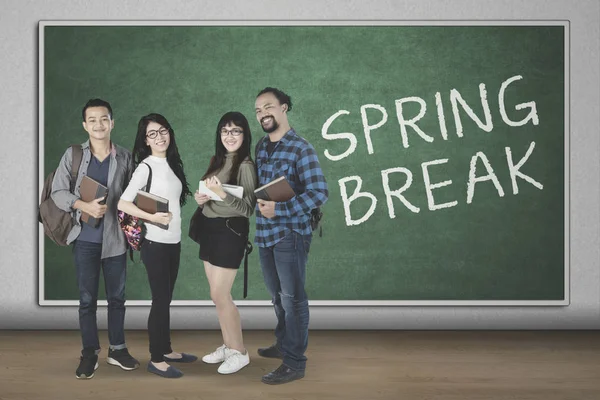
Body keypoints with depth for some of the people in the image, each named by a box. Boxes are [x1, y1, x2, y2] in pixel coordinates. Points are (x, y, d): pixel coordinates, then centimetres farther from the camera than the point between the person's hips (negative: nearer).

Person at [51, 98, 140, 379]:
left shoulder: (124, 157, 2)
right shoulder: (73, 155, -2)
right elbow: (58, 192, -3)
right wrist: (84, 206, -18)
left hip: (115, 238, 1)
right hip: (85, 238, -1)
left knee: (117, 296, 11)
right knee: (87, 299, 6)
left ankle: (117, 349, 25)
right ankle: (89, 354, 17)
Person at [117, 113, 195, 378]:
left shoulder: (172, 164, 10)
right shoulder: (146, 167, -12)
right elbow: (123, 203, -18)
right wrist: (152, 217, -26)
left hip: (173, 242, 7)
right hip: (155, 244, -7)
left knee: (166, 299, 14)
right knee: (160, 300, -2)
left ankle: (166, 350, 26)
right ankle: (156, 360, 8)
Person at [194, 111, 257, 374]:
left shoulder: (245, 165, -14)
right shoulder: (217, 160, 9)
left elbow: (248, 208, -19)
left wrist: (222, 194, -31)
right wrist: (202, 198, -3)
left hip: (230, 231, -8)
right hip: (209, 228, 8)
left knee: (220, 296, -5)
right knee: (218, 295, 12)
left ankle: (240, 352, 7)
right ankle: (227, 346, 23)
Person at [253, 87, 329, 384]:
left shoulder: (301, 148, -12)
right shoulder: (261, 146, 10)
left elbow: (319, 193, -18)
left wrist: (279, 209, -23)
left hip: (290, 234, -7)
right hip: (265, 233, 7)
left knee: (292, 297, 0)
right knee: (277, 294, 19)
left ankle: (294, 363, 7)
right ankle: (283, 344, 36)